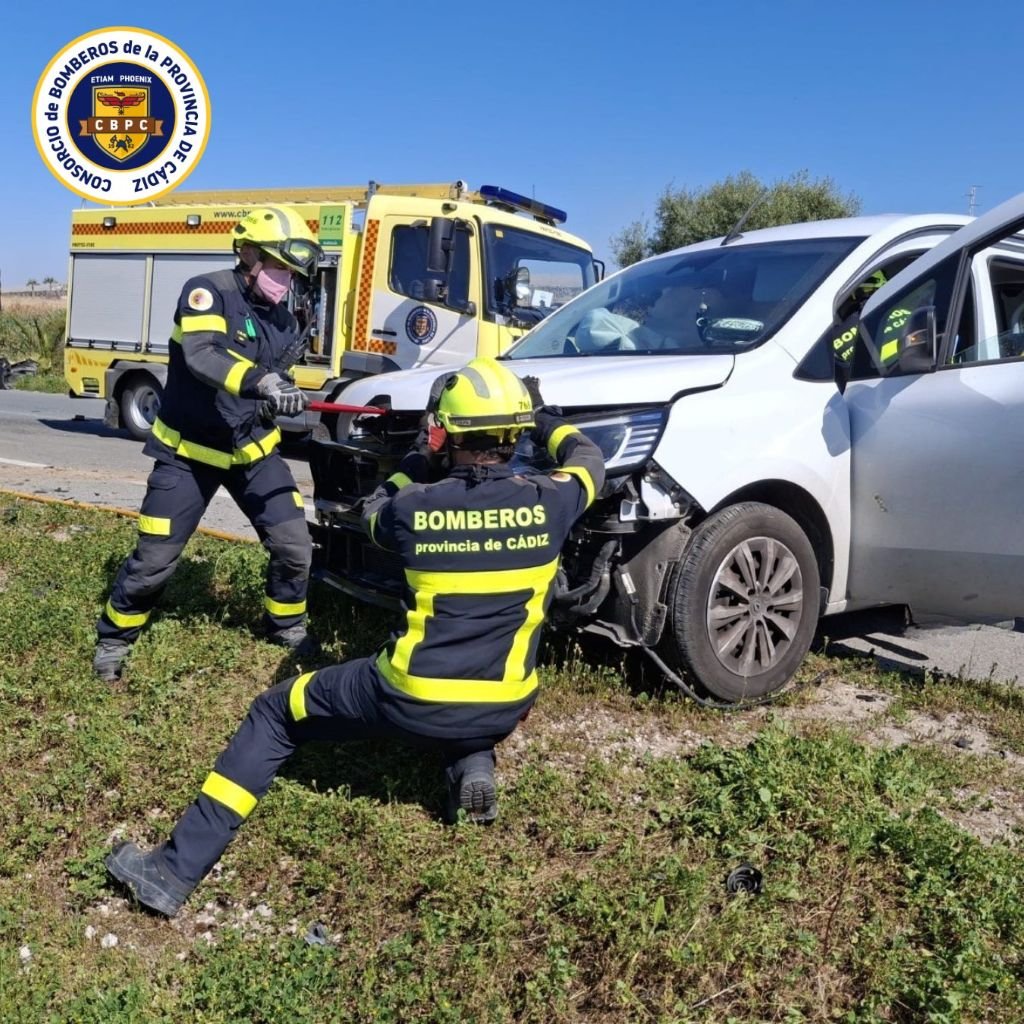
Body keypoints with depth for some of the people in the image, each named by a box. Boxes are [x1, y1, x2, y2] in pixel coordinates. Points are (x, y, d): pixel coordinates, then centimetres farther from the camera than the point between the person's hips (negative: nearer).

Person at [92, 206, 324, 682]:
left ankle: (287, 625, 23)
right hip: (189, 450, -5)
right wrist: (261, 382, -51)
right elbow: (201, 357, -35)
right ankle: (114, 636, 24)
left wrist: (287, 398, -7)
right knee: (155, 558, -1)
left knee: (294, 545, -2)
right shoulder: (207, 291, -15)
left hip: (252, 448, 5)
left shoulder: (283, 320, 4)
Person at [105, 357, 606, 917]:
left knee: (275, 714, 17)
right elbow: (588, 459, 18)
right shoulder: (549, 500, -7)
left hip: (413, 702, -3)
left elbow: (374, 513, 17)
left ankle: (178, 867, 12)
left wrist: (417, 457, 25)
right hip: (504, 709, 3)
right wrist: (546, 421, 33)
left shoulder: (416, 506, -10)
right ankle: (472, 762, 10)